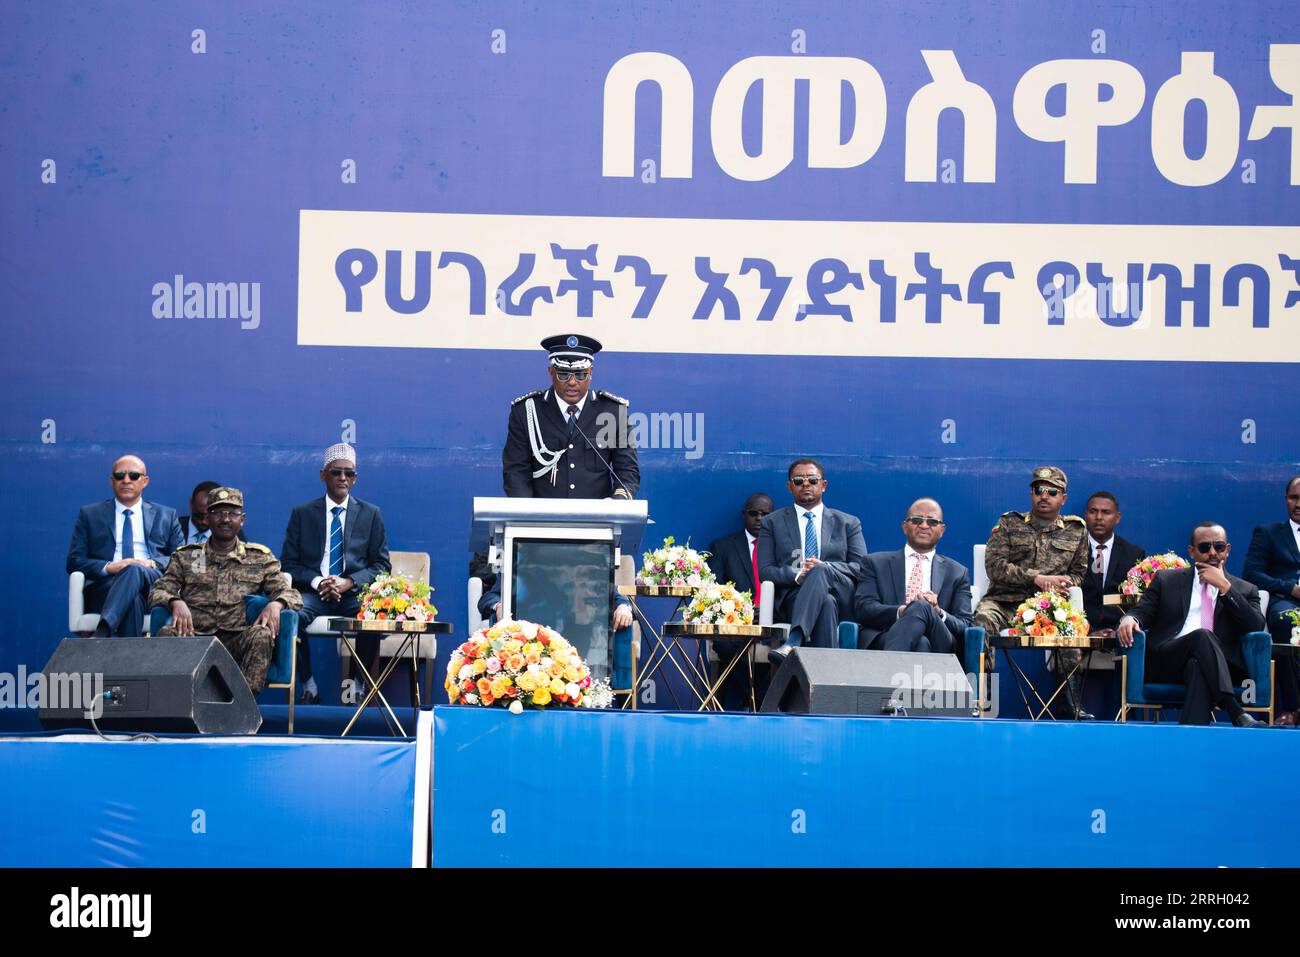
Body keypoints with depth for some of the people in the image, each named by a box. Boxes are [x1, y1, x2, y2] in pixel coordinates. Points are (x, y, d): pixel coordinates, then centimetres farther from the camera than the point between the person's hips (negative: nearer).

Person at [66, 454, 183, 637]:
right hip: (104, 586, 0)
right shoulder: (89, 515, 22)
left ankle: (100, 636, -55)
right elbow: (74, 562, 12)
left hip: (152, 583, 0)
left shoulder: (166, 516, 25)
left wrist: (153, 563, -7)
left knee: (134, 570, -39)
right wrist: (108, 567, -8)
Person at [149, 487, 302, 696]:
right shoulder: (185, 556, 19)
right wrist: (176, 602, -15)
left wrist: (276, 604, -13)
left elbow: (290, 594, 13)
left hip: (237, 639, 0)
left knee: (262, 634, -34)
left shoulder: (260, 558, 18)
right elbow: (157, 592, 10)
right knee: (168, 633, -32)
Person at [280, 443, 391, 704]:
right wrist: (317, 582, -11)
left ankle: (355, 684, -13)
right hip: (313, 592, 0)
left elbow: (382, 565, 8)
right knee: (291, 615, -35)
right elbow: (288, 563, 8)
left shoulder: (370, 515, 13)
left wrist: (349, 582, -10)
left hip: (354, 594, 0)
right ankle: (309, 686, -17)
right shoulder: (302, 514, 13)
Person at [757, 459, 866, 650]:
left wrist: (825, 568, -10)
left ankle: (794, 641, -55)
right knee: (826, 603, -37)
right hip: (792, 596, 0)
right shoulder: (773, 523, 20)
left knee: (820, 571, -37)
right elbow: (765, 571, 9)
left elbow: (862, 568, 9)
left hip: (841, 598, 1)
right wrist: (797, 576, -12)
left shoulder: (848, 523, 22)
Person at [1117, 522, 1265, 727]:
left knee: (1198, 669, -38)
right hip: (1166, 661, 0)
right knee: (1202, 635, -33)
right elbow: (1143, 612, 17)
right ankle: (1237, 714, -45)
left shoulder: (1245, 590, 22)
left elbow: (1257, 627, 4)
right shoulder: (1166, 580, 25)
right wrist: (1129, 618, -9)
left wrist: (1224, 587, 0)